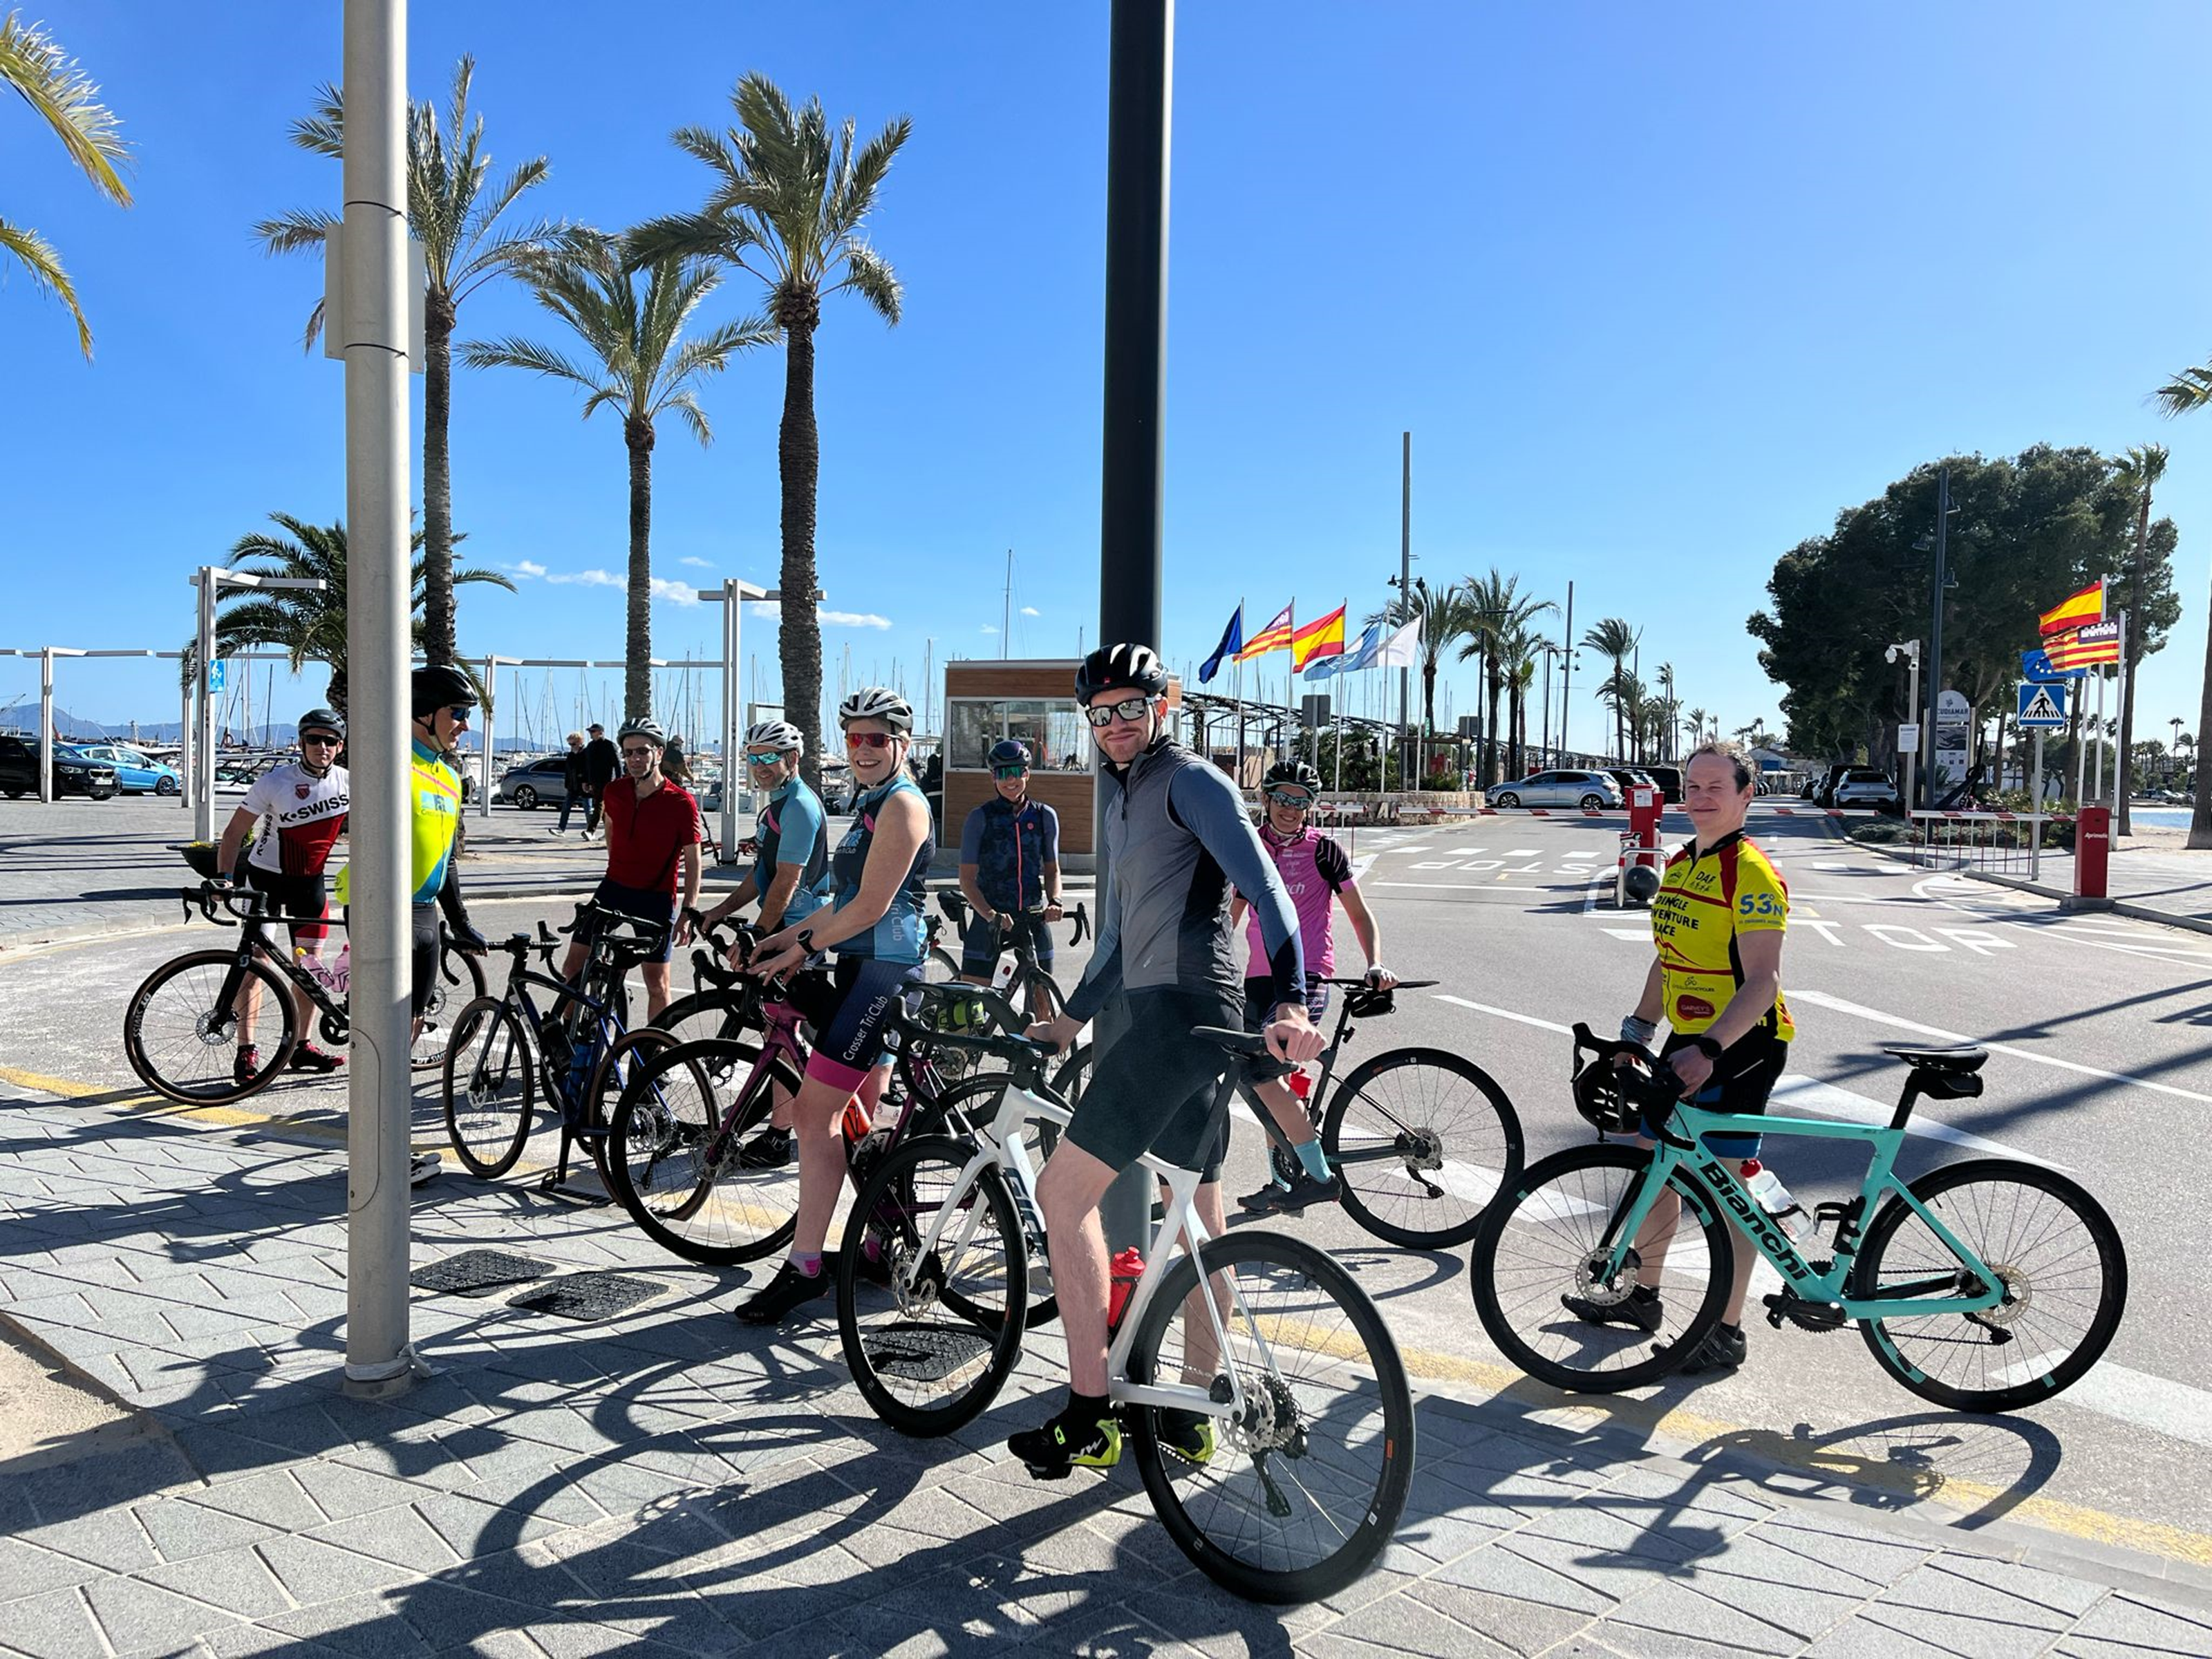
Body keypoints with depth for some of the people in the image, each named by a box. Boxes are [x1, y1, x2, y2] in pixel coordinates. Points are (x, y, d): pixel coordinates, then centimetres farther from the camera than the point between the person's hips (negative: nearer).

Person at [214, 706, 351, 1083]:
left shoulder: (347, 782, -6)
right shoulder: (275, 781, -16)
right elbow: (235, 831, -13)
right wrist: (224, 878, -24)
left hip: (310, 881, 4)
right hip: (266, 877, -4)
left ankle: (302, 1046, 16)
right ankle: (246, 1051, -3)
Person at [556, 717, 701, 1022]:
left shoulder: (681, 802, -13)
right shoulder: (614, 792, 0)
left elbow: (693, 863, -9)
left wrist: (689, 911, -15)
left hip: (656, 900, -4)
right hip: (613, 891, 4)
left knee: (657, 984, 2)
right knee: (573, 969, 2)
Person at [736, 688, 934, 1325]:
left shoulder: (902, 803, -11)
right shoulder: (872, 805, 20)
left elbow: (871, 905, -17)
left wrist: (800, 949, -10)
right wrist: (788, 935, 15)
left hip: (882, 972, -10)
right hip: (864, 970, 10)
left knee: (814, 1114, -12)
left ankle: (805, 1267, -7)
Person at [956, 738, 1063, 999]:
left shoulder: (1045, 816, 5)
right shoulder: (980, 818, -3)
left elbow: (1052, 870, 12)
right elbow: (967, 878, -5)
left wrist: (1054, 902, -9)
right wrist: (991, 915, -20)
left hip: (1034, 918, 2)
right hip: (990, 918, -2)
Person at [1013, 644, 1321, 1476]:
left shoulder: (1191, 781, -7)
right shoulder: (1122, 797, 22)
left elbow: (1265, 887, -20)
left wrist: (1291, 1001, -33)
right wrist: (1070, 1018, 30)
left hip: (1181, 1012, -10)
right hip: (1159, 1014, 10)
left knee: (1063, 1191, -9)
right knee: (1198, 1214, 13)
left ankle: (1091, 1414, -4)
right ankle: (1193, 1414, 22)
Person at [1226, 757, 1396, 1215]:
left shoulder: (1323, 849, 0)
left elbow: (1360, 914, 3)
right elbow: (1231, 913, 21)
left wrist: (1375, 965, -11)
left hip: (1306, 977, -5)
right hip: (1260, 976, 6)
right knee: (1270, 1079, 8)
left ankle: (1320, 1176, -13)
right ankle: (1281, 1185, 21)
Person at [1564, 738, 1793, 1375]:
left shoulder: (1753, 873, -16)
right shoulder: (1679, 866, 11)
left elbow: (1763, 979, -23)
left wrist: (1710, 1049, -33)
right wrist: (1636, 1030, 15)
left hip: (1742, 1046, -9)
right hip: (1688, 1040, 9)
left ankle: (1726, 1332, 11)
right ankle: (1641, 1295, 32)